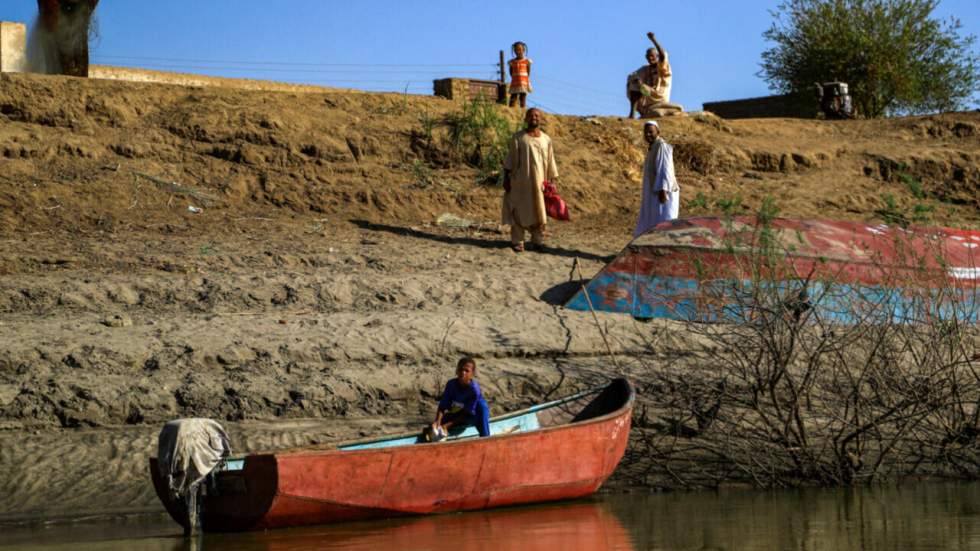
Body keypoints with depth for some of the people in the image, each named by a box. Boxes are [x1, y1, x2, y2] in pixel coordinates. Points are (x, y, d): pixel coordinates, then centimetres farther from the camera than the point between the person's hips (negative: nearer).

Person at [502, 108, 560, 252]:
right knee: (520, 211, -1)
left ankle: (538, 241, 16)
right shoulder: (518, 137, 1)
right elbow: (510, 159, 2)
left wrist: (554, 181, 6)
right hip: (521, 181, -3)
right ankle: (517, 242, 4)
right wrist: (506, 178, -4)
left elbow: (551, 162, 11)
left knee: (539, 211, 5)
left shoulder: (546, 140, 9)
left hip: (539, 182, 3)